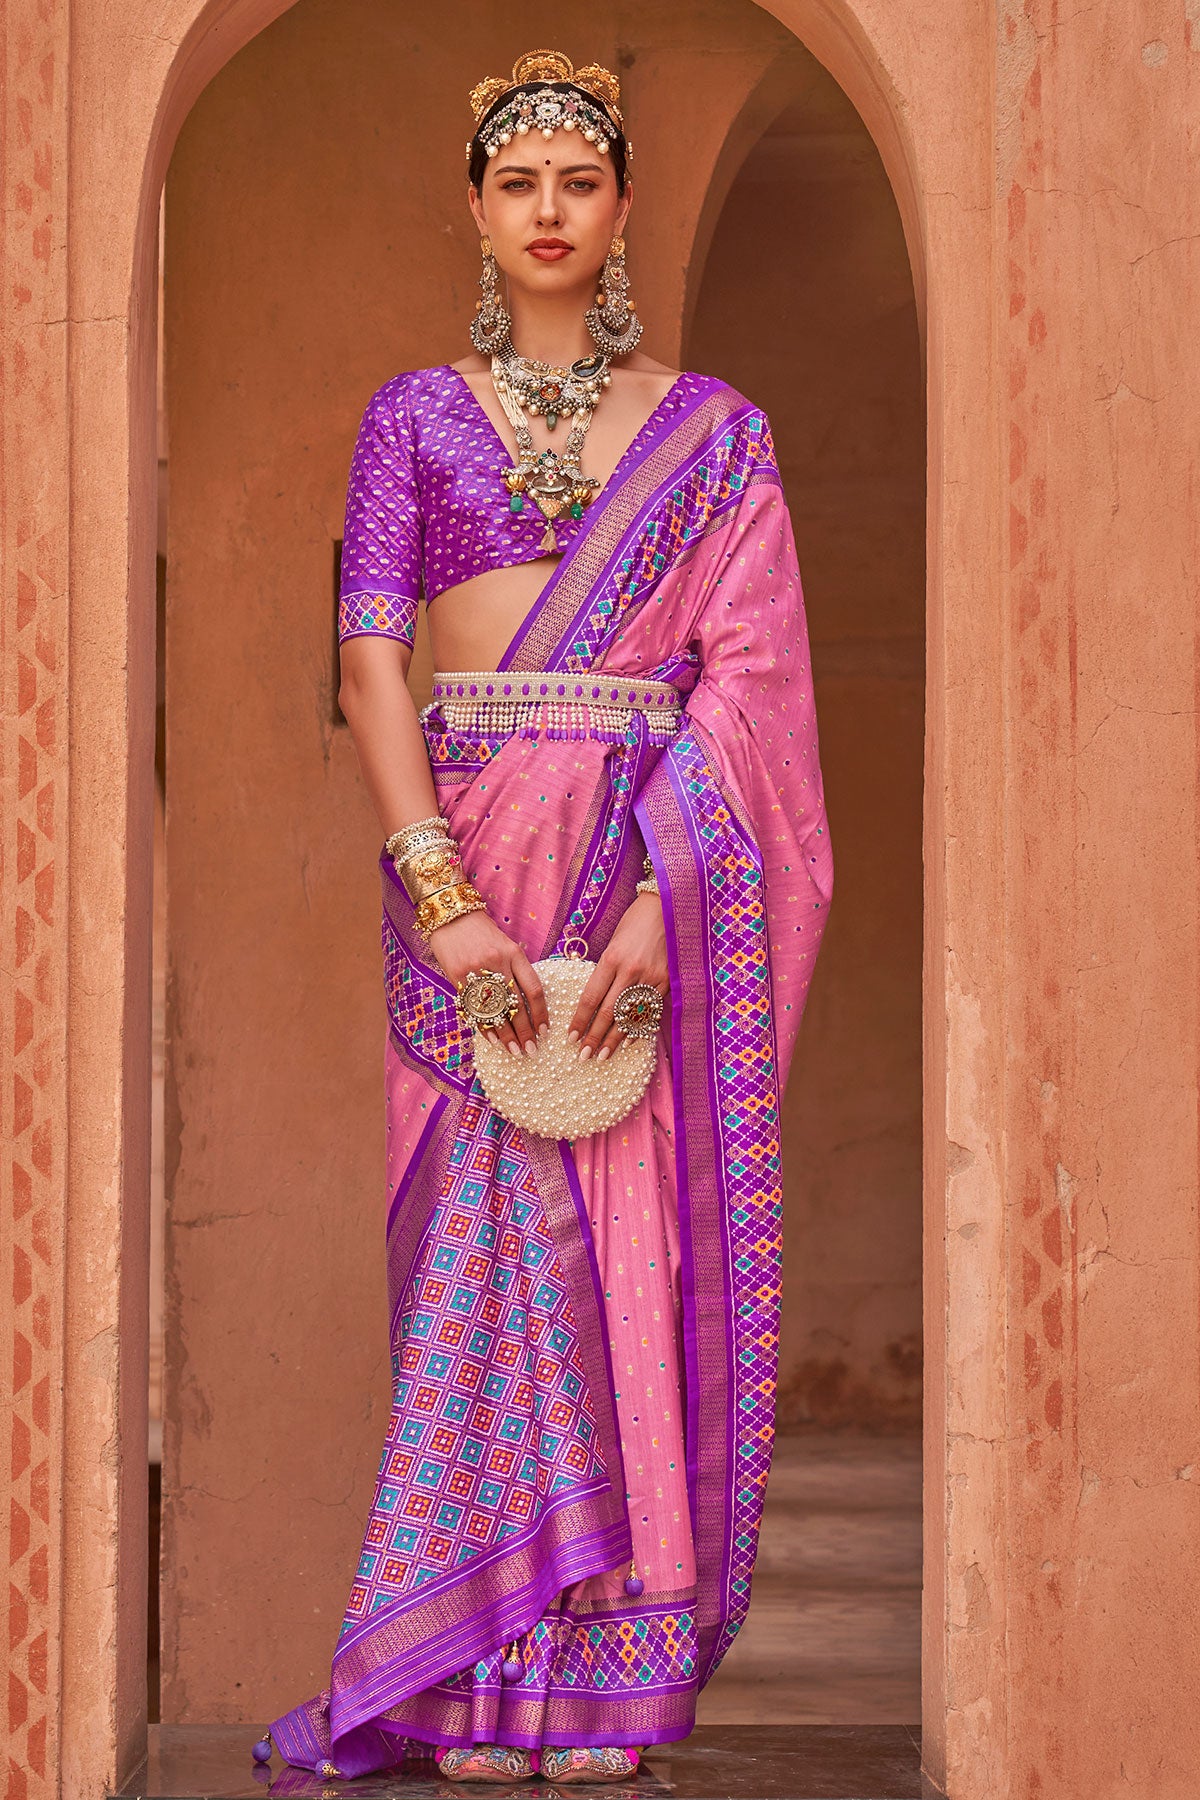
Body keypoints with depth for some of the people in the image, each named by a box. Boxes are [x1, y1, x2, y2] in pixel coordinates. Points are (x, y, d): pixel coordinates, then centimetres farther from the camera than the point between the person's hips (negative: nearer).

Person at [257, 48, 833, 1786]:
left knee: (642, 1244, -3)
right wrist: (443, 897, -15)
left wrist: (665, 896, -14)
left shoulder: (712, 430, 8)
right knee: (487, 1241, -3)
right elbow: (371, 667, -1)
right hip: (468, 855, 0)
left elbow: (745, 671, -1)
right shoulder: (414, 417, 9)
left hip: (656, 861, 0)